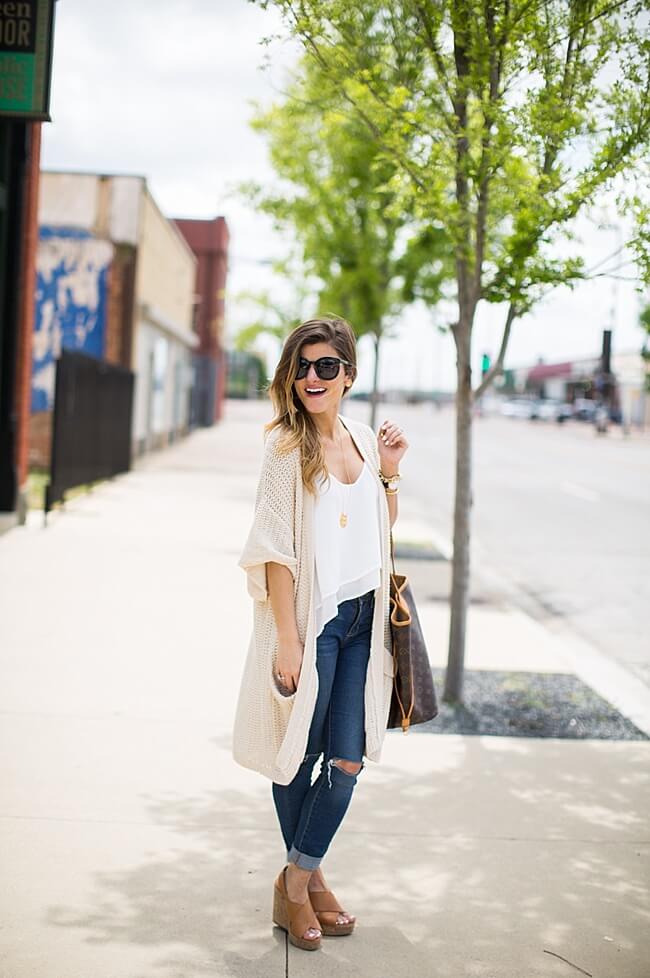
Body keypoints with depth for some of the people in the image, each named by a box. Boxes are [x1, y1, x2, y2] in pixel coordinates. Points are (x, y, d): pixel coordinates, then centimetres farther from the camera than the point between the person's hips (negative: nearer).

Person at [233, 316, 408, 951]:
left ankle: (299, 880, 18)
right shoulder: (287, 445, -9)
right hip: (311, 618, -5)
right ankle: (302, 884, 23)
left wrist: (389, 472, 3)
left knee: (348, 759, 3)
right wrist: (287, 638, -16)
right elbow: (277, 549, -13)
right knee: (301, 756, 7)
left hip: (363, 616, 5)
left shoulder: (362, 439, 8)